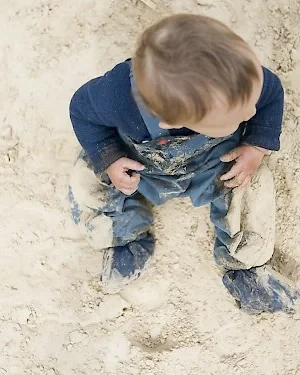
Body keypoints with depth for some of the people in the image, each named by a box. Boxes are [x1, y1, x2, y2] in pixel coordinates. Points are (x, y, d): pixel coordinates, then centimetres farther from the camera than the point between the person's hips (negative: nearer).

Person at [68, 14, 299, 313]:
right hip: (139, 165, 0)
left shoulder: (237, 79, -37)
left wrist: (257, 146, -20)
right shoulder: (117, 97, -44)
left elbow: (272, 93, -12)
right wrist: (108, 159, -24)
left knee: (256, 188, -18)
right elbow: (82, 109, -19)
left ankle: (243, 265, 9)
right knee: (84, 182, -11)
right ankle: (130, 238, 14)